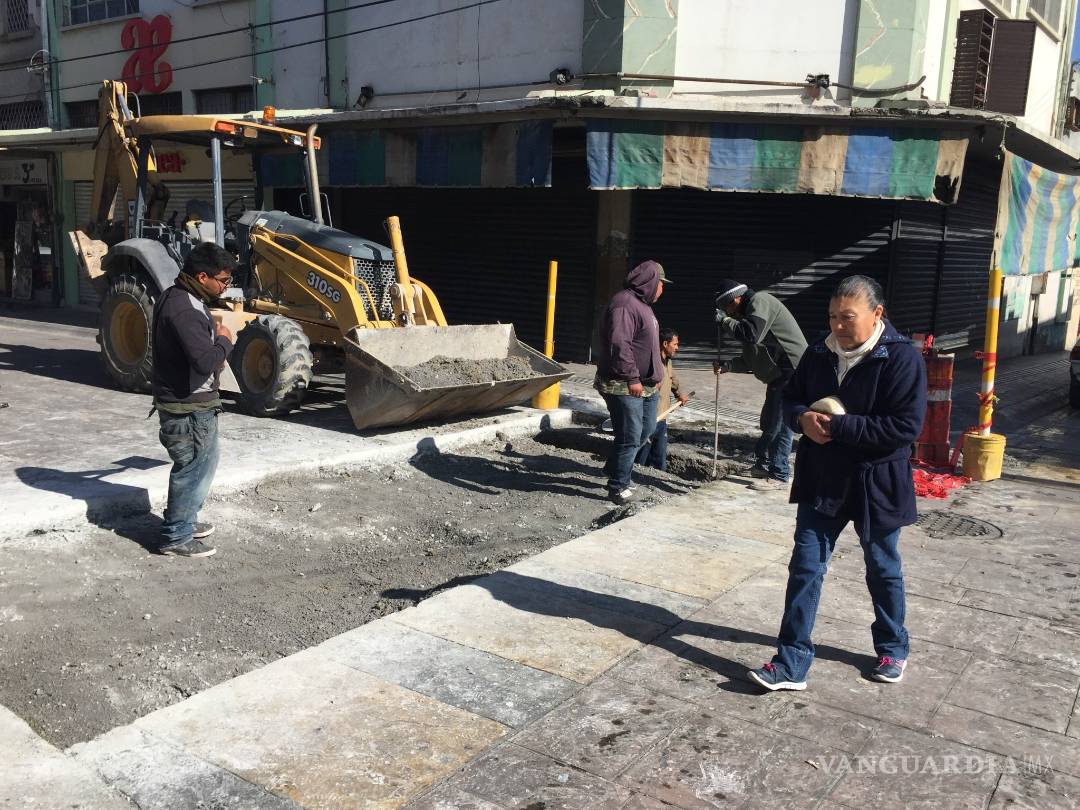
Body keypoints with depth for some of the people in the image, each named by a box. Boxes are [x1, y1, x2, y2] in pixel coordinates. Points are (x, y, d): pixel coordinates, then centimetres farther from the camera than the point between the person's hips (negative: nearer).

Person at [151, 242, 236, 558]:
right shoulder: (184, 310, -25)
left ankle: (183, 521, 37)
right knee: (194, 468, 1)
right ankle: (176, 537, 14)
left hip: (187, 401, 11)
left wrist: (214, 335, 8)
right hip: (189, 407, -11)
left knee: (202, 463, 23)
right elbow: (205, 361, -31)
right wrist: (224, 341, -14)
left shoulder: (176, 297, 9)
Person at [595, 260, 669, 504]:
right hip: (623, 386, -11)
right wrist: (631, 378, -27)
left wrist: (655, 375, 26)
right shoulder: (624, 304, -18)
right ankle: (618, 487, 4)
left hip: (644, 385, 11)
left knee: (647, 430, 19)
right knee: (630, 437, -8)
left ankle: (615, 468, 34)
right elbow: (618, 345, -27)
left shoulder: (642, 305, 17)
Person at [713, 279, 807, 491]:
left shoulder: (760, 301, -10)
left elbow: (751, 335, -27)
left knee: (779, 424, -7)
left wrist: (725, 321, -14)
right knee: (768, 422, 19)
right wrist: (726, 365, 10)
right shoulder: (749, 311, 21)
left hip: (791, 372, -11)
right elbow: (751, 360, 22)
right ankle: (764, 464, 33)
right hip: (779, 374, 11)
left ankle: (778, 476, 0)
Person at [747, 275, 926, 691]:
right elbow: (791, 396, 13)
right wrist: (804, 418, -11)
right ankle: (791, 664, 9)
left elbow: (906, 426, -23)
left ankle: (893, 649, 40)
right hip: (822, 481, 4)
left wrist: (838, 427, -25)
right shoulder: (819, 353, 0)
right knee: (805, 567, 2)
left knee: (883, 570, 16)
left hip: (875, 485, -4)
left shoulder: (902, 358, -17)